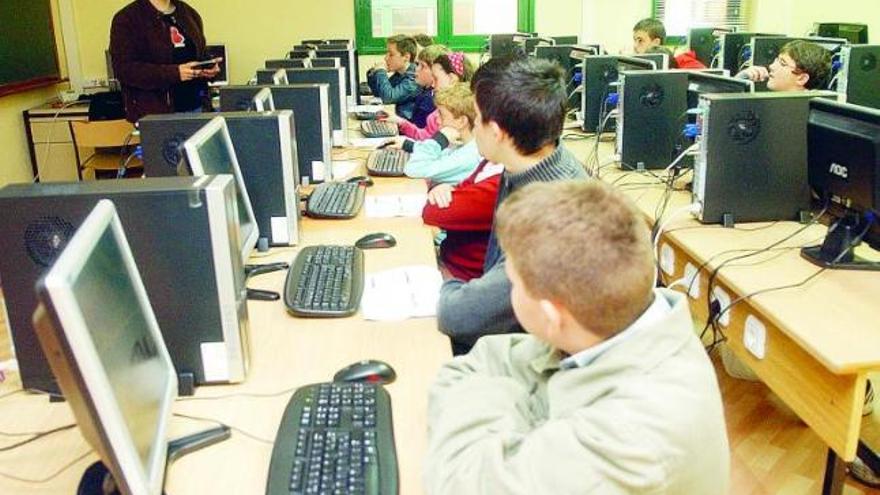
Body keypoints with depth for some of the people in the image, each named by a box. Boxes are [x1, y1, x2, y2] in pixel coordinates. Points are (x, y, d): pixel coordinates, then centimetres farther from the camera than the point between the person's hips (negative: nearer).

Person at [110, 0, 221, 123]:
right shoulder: (127, 18, -5)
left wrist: (209, 67, -1)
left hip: (194, 107, 5)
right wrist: (175, 73, -24)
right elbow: (124, 69, -14)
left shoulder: (189, 13, 13)